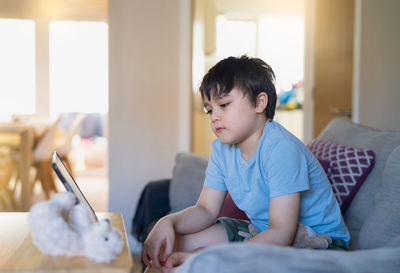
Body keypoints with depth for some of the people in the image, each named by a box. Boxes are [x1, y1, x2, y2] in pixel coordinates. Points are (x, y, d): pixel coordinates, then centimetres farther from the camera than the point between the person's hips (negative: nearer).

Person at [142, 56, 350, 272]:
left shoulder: (281, 149, -27)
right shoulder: (222, 148, 0)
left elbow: (281, 234, -32)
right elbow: (206, 209, 2)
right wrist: (167, 222, -21)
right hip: (262, 232, 7)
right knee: (171, 243, -3)